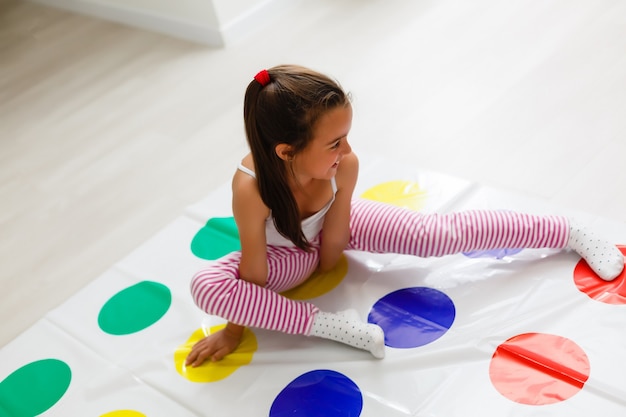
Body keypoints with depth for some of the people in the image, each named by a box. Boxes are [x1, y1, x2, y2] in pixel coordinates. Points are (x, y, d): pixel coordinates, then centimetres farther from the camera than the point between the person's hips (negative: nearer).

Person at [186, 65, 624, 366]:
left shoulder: (344, 165, -33)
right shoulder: (251, 187, -42)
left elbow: (331, 256, -18)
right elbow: (253, 270, -23)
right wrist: (235, 327, -14)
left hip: (339, 223, 1)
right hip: (287, 254, -1)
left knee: (444, 233, -16)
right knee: (205, 286, -29)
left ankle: (568, 232, 2)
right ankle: (330, 325, -24)